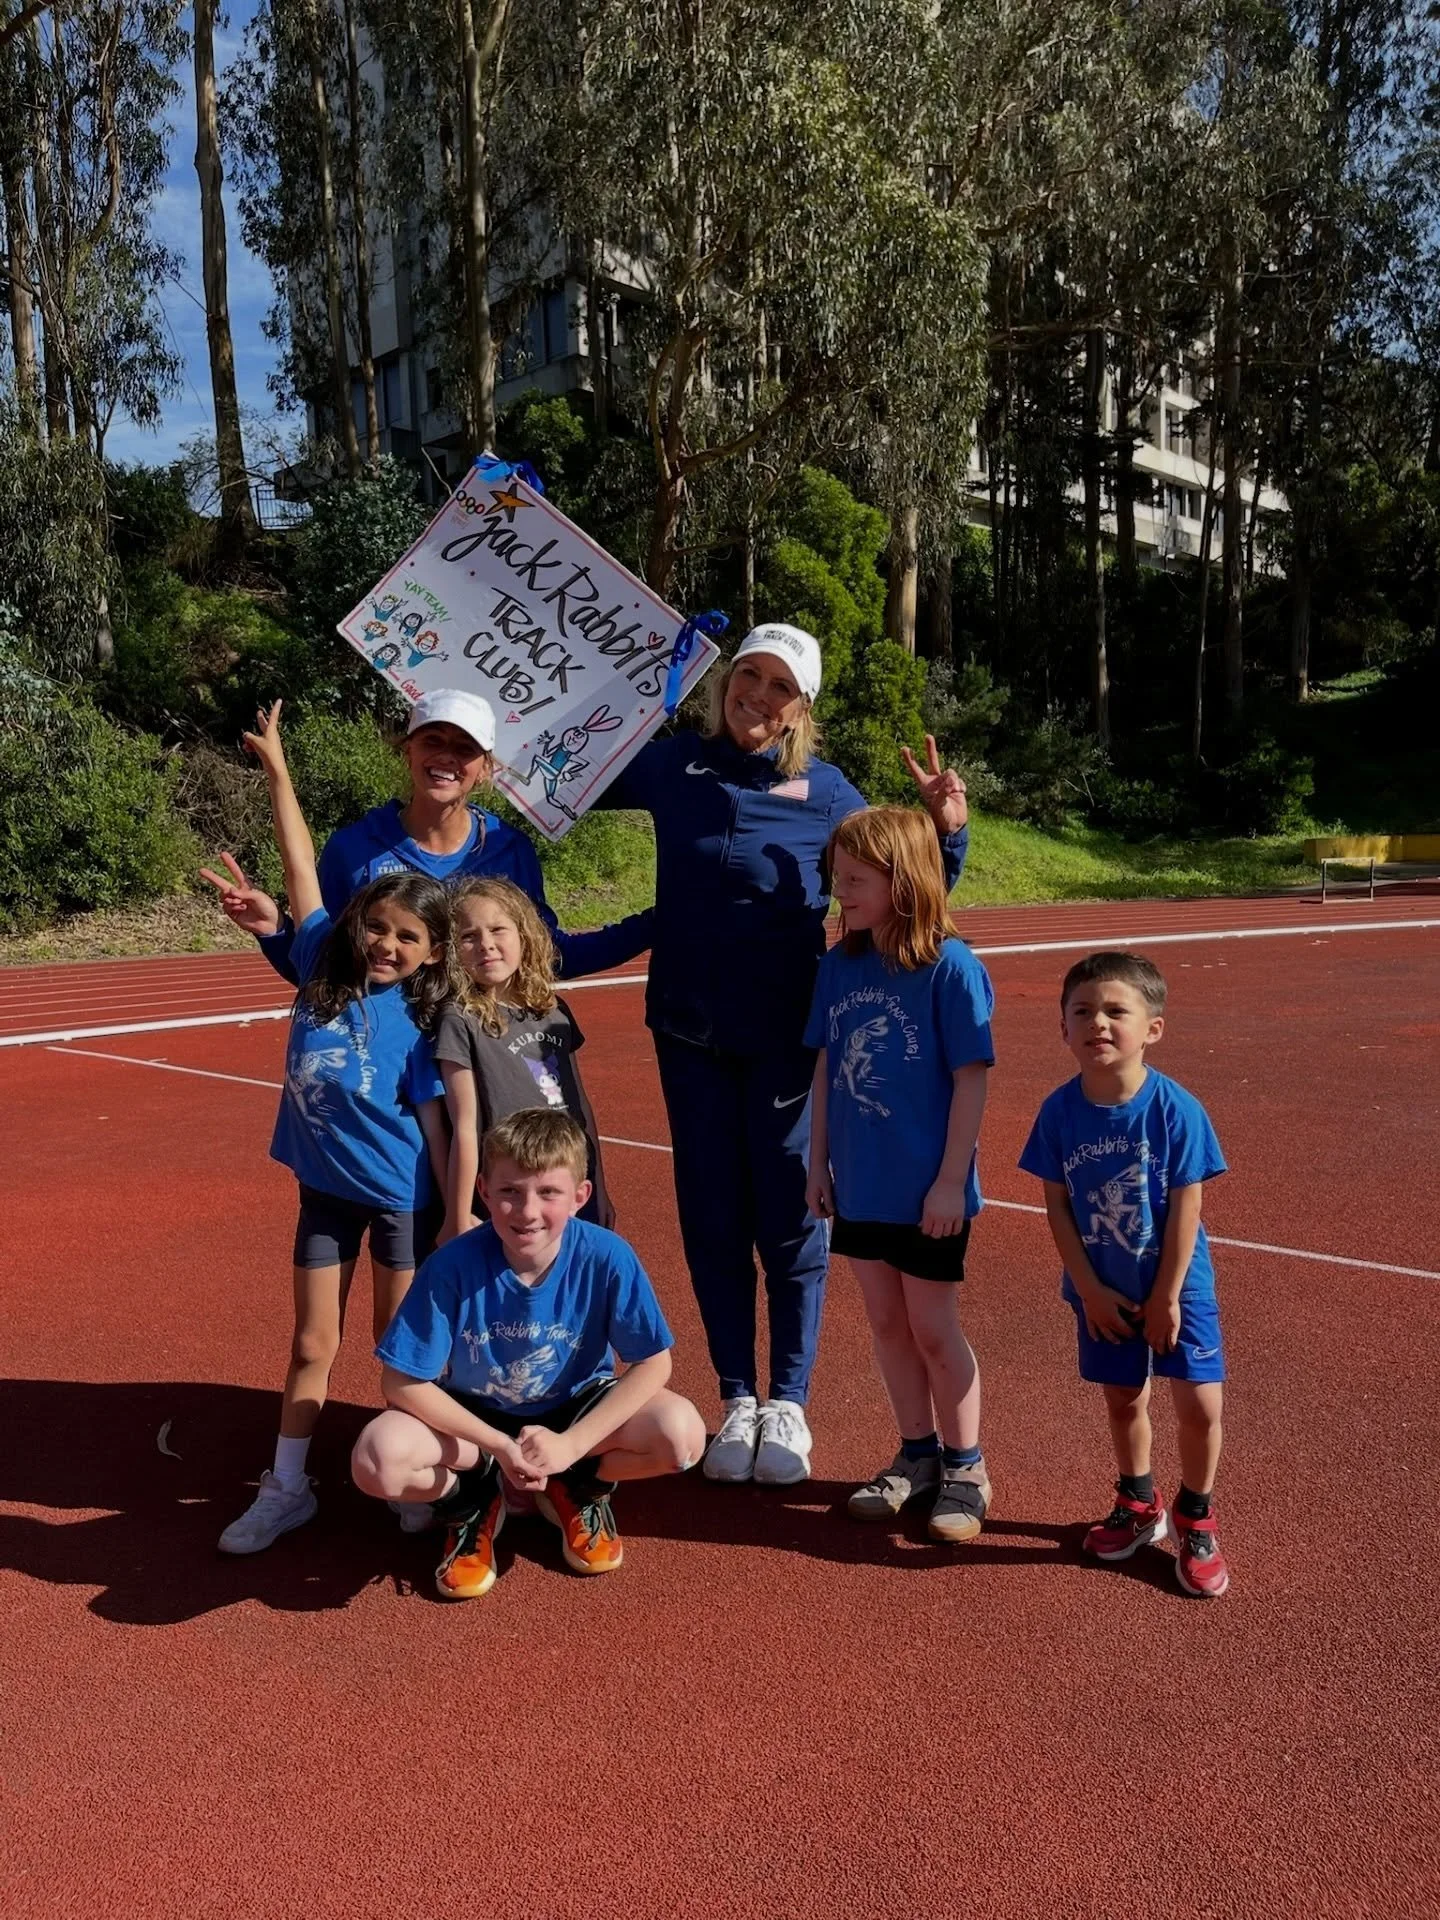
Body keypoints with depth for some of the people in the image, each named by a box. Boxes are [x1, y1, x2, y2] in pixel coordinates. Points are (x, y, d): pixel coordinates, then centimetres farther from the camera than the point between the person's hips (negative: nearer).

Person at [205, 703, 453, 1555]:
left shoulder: (421, 1018, -14)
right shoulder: (323, 967, -6)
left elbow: (434, 1123, -11)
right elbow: (303, 867, -5)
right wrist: (277, 769, -1)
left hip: (402, 1197, -3)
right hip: (325, 1188, 3)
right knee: (314, 1344, 13)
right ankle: (286, 1488, 26)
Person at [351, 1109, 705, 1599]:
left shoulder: (607, 1258, -25)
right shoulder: (453, 1265, -26)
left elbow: (652, 1363, -16)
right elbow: (402, 1382, -19)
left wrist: (571, 1445, -25)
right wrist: (500, 1446, -25)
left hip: (576, 1409, 1)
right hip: (475, 1418, 0)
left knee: (682, 1434, -26)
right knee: (377, 1459, -29)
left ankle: (577, 1489, 7)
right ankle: (476, 1499, 5)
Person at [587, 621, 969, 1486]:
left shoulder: (825, 791, -2)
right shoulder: (672, 766, 2)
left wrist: (945, 831, -14)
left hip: (786, 1036, -2)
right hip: (690, 1032, 2)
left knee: (790, 1218, 5)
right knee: (712, 1219, 10)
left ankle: (790, 1403, 22)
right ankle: (737, 1399, 25)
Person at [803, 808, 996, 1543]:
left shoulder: (950, 967, -16)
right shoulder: (839, 966, -1)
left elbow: (971, 1078, -14)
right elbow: (825, 1068, 6)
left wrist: (951, 1180, -14)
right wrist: (819, 1163, 8)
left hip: (926, 1190, -5)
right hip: (859, 1186, 5)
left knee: (933, 1329, 9)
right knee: (886, 1323, 17)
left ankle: (964, 1468, 30)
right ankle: (917, 1455, 36)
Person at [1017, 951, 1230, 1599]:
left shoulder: (1175, 1109, -19)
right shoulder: (1060, 1111, -13)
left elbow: (1185, 1207, -14)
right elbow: (1057, 1206, -7)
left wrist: (1166, 1297, -11)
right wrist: (1091, 1291, -9)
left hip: (1174, 1285, -2)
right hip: (1101, 1290, 2)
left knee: (1199, 1405, -4)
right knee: (1122, 1399, 17)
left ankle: (1194, 1521, 22)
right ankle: (1138, 1505, 41)